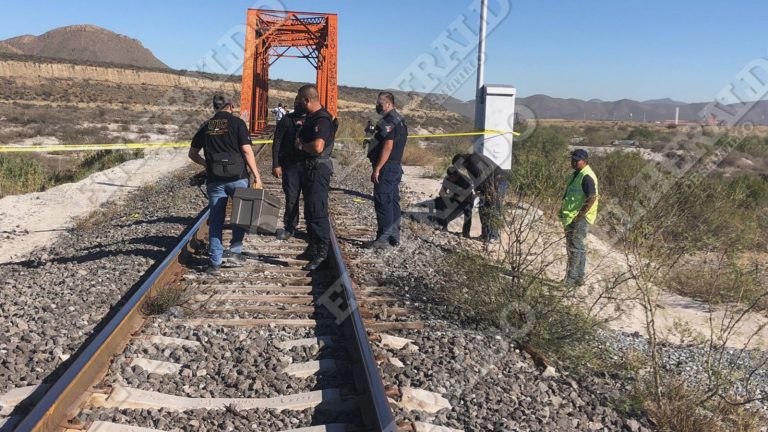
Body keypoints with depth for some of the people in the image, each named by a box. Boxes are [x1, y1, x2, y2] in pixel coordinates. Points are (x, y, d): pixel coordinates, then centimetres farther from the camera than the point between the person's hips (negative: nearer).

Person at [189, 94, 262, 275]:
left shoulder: (206, 126, 11)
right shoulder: (237, 122, -1)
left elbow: (192, 154, 18)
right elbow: (247, 151, -8)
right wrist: (256, 175, -6)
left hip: (214, 179, 3)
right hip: (237, 177, -3)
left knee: (216, 220, 7)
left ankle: (215, 262, 7)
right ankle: (235, 251, 10)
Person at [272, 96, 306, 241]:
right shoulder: (286, 120, 3)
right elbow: (277, 143, 0)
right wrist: (276, 165, -7)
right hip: (290, 165, -1)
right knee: (291, 198, 2)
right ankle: (289, 228, 13)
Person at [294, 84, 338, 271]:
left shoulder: (322, 119, -19)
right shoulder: (311, 118, 14)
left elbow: (317, 146, -31)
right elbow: (301, 137, 25)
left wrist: (301, 145, -14)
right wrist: (301, 141, 4)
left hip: (318, 170, -11)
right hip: (309, 169, 11)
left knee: (317, 213, -9)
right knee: (310, 212, 17)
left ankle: (322, 254, -3)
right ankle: (313, 249, 28)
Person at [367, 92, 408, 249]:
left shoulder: (389, 121, -15)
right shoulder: (399, 120, 18)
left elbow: (387, 147, -23)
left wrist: (377, 169, -23)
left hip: (387, 168, -10)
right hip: (396, 167, 10)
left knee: (382, 202, -8)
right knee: (393, 202, 12)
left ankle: (383, 238, -7)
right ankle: (394, 237, 17)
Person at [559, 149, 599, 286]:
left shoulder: (587, 177, -17)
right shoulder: (577, 174, 15)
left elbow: (592, 198, -25)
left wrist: (578, 217, -24)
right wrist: (564, 211, 18)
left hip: (580, 218, -10)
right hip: (572, 217, 10)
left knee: (575, 248, -5)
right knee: (578, 248, 16)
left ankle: (571, 279, 1)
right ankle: (578, 277, 25)